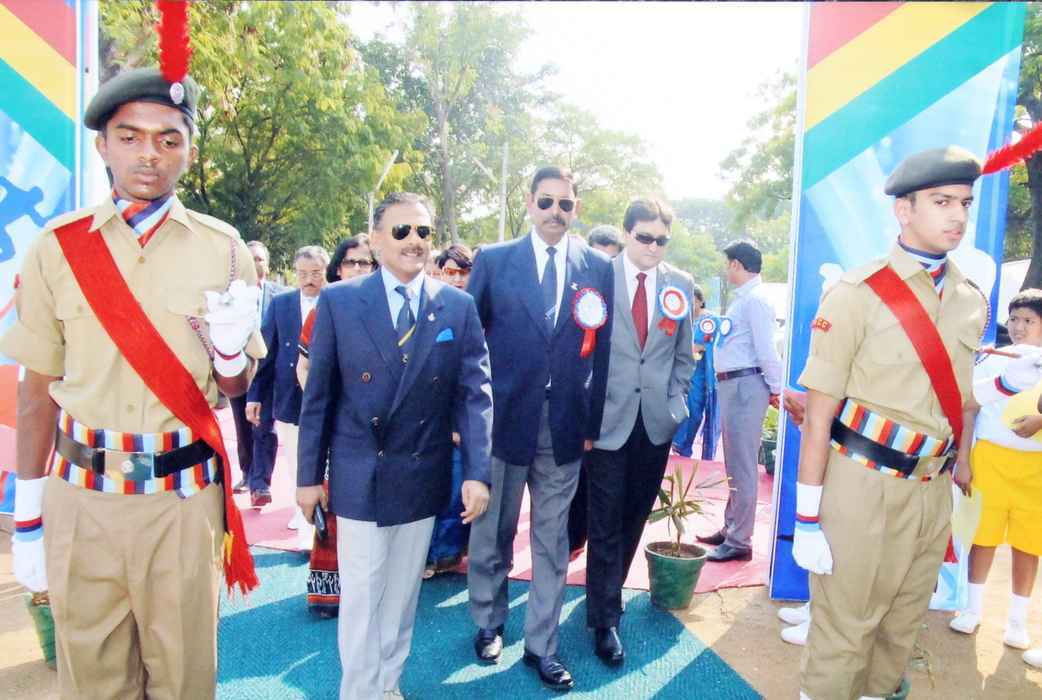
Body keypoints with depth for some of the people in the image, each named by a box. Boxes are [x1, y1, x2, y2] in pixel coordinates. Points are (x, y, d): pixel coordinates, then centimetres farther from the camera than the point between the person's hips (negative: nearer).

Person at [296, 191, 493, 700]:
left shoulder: (459, 307, -1)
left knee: (402, 592, 17)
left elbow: (474, 394, -3)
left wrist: (476, 473, -10)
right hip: (359, 475, -2)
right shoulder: (338, 301, -4)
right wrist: (309, 474, 0)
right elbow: (318, 395, -1)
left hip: (423, 476, 2)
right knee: (361, 596, 7)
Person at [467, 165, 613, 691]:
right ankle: (488, 624, 36)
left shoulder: (598, 268, 4)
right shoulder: (493, 261, 0)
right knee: (493, 533, 13)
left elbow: (601, 350, 4)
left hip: (565, 426, 1)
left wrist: (593, 422, 2)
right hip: (503, 419, -1)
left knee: (552, 539, 11)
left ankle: (541, 644, 27)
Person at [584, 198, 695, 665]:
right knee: (606, 522, 4)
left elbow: (683, 354, 12)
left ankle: (608, 589, 35)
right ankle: (606, 618, 15)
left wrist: (676, 402, 4)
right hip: (607, 419, -3)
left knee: (633, 518, 15)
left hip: (656, 422, 4)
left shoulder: (681, 285, 5)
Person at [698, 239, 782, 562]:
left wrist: (777, 390, -13)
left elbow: (767, 350, -17)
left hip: (744, 385, -10)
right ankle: (731, 528, 30)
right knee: (734, 463, 18)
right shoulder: (742, 298, 17)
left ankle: (739, 541, 3)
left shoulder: (755, 299, -14)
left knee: (742, 465, -4)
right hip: (731, 384, 10)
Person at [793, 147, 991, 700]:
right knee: (840, 635, 5)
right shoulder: (858, 293, -12)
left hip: (934, 491, 6)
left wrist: (961, 473, 18)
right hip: (863, 487, -5)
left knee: (903, 625, 20)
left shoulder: (971, 301, 6)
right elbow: (820, 411, -12)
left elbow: (962, 400, 15)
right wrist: (808, 518, -13)